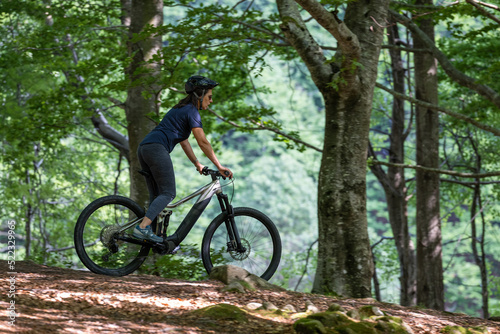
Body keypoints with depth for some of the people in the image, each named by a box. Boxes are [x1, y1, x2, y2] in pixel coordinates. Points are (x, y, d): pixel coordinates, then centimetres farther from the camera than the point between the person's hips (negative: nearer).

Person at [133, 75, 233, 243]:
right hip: (157, 149, -10)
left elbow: (183, 140, 31)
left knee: (156, 196, 9)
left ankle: (152, 234, 2)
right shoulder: (192, 112, -2)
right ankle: (143, 227, -27)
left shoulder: (180, 109, 27)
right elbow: (203, 142, -6)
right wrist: (219, 166, -2)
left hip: (143, 149, 10)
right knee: (168, 194, -11)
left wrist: (197, 164, 30)